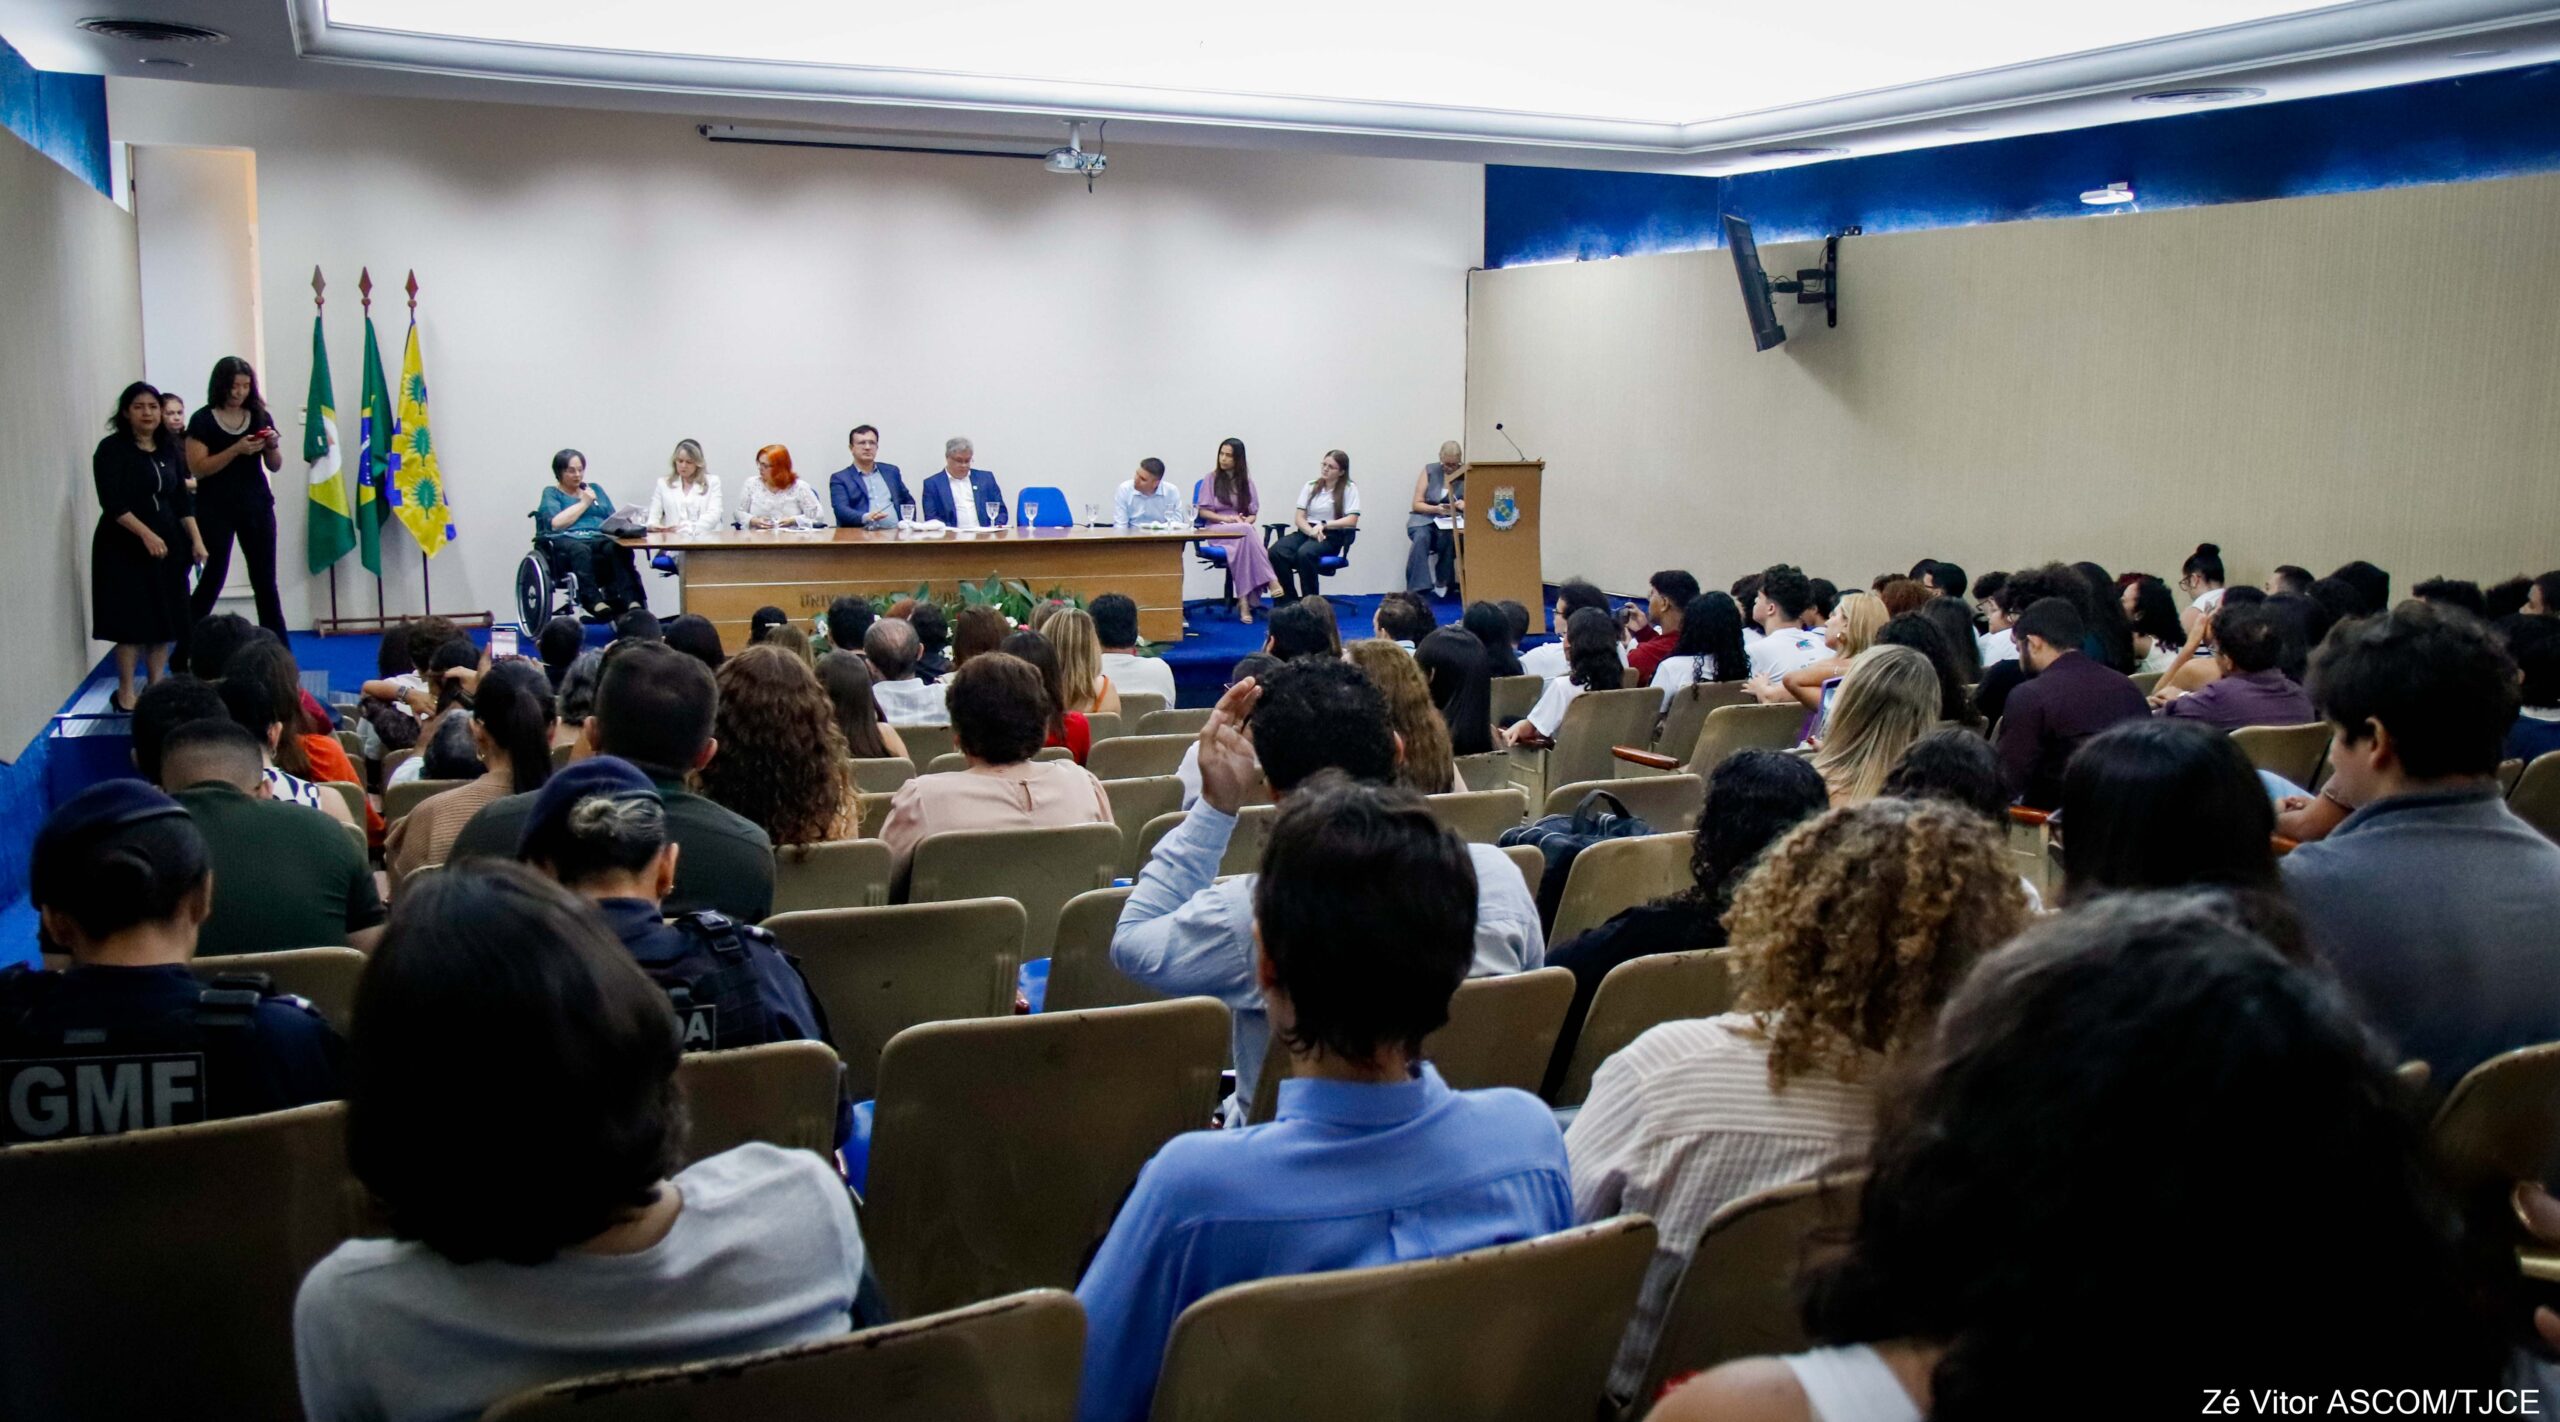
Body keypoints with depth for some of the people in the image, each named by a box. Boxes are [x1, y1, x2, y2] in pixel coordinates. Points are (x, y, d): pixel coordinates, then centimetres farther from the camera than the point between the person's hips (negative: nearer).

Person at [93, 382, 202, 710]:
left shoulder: (168, 451, 11)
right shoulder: (112, 449, -6)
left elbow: (182, 501, 12)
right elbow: (112, 503, -14)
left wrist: (196, 539, 2)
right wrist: (146, 534, -23)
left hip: (167, 546, 5)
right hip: (125, 548, -5)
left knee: (165, 621, 5)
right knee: (131, 621, -3)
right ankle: (125, 694, 6)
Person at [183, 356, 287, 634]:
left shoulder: (260, 416, 6)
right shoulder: (203, 419, -4)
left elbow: (275, 466, 10)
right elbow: (197, 468, -12)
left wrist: (272, 445, -11)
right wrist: (236, 449, -22)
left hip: (257, 505, 3)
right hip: (215, 509, -3)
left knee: (265, 579, 4)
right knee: (213, 577, -1)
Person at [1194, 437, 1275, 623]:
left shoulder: (1246, 480, 18)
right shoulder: (1211, 479, 10)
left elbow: (1253, 513, 14)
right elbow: (1202, 511, 5)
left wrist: (1246, 520, -10)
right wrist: (1224, 518, -11)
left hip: (1243, 529, 2)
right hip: (1217, 530, -2)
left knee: (1245, 544, -38)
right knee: (1245, 532, -38)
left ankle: (1245, 600, -41)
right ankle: (1271, 582, -41)